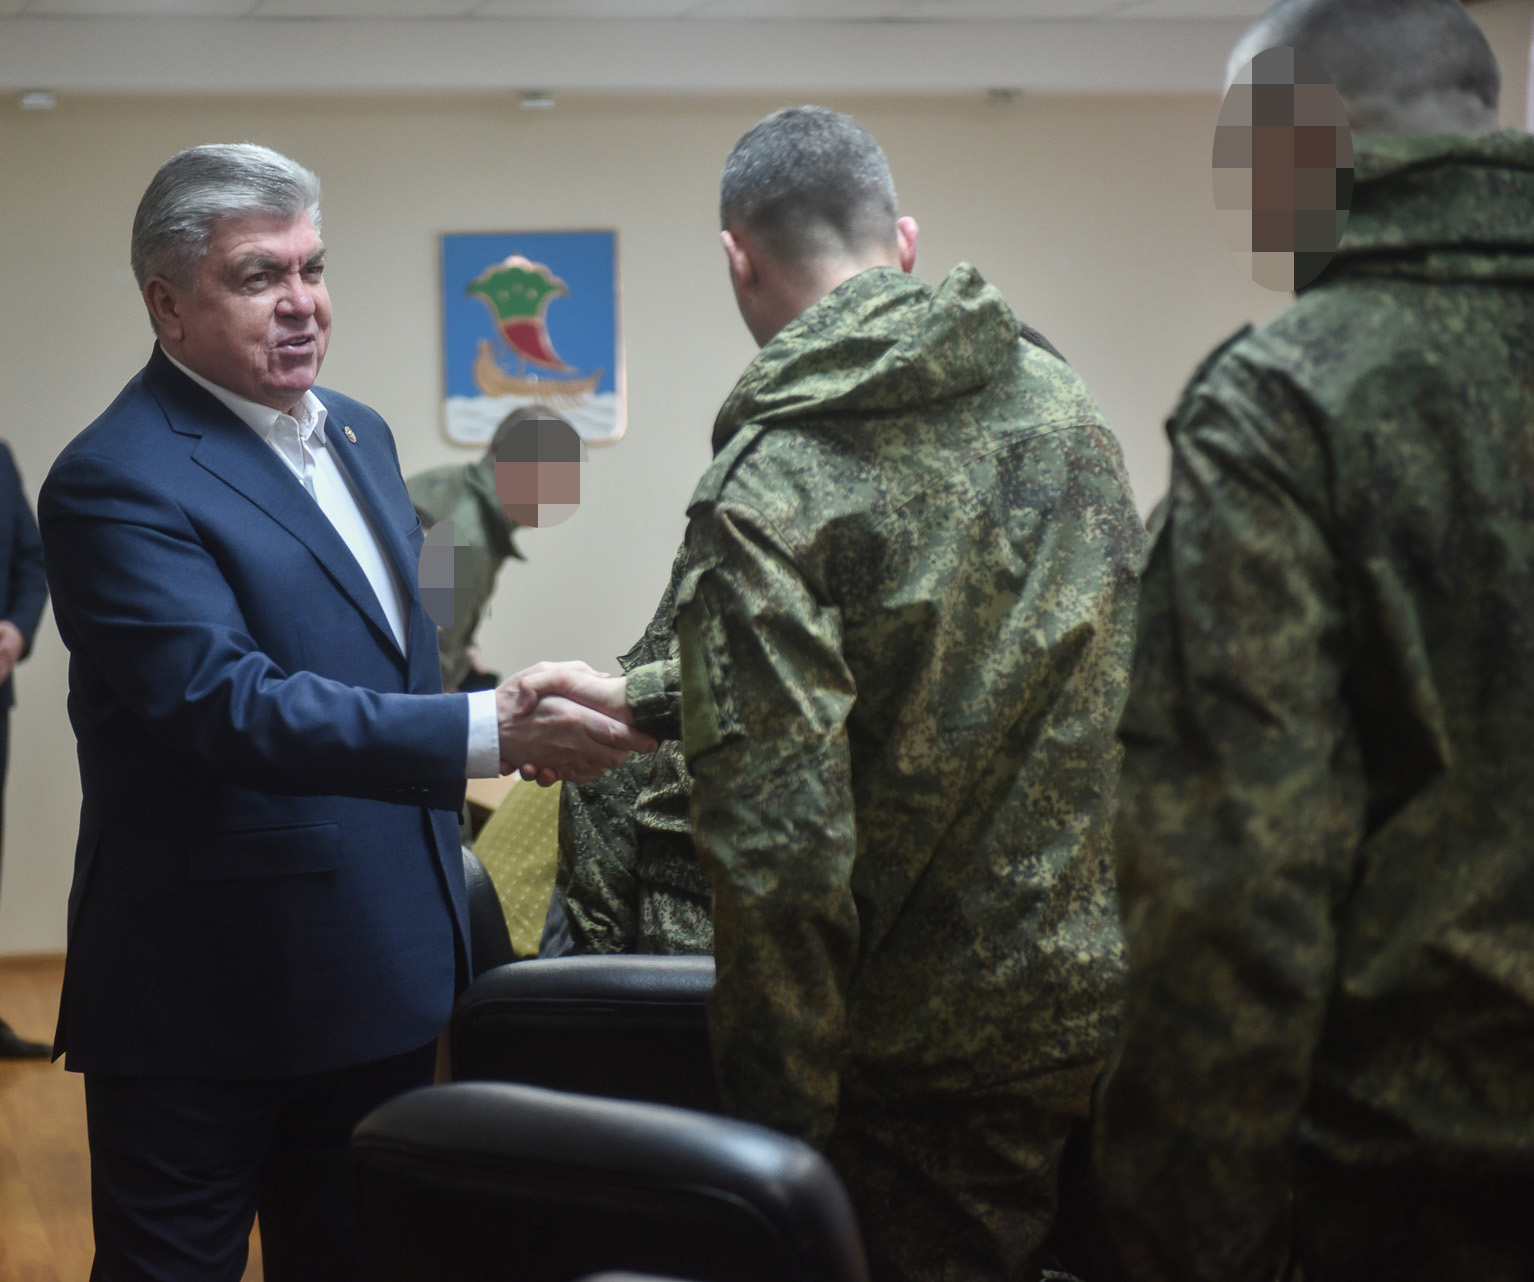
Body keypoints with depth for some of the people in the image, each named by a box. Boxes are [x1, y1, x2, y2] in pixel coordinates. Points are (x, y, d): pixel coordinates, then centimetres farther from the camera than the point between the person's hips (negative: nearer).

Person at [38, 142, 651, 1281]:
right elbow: (229, 701, -28)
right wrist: (488, 734, -35)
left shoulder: (357, 436, 12)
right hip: (209, 1008, -8)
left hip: (383, 967, 8)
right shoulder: (118, 481, -16)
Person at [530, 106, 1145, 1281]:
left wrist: (780, 1126, -11)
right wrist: (642, 697, 20)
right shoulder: (1060, 402, 4)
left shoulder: (765, 495, -18)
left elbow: (779, 846, -21)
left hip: (951, 1058, -6)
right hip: (1127, 998, 6)